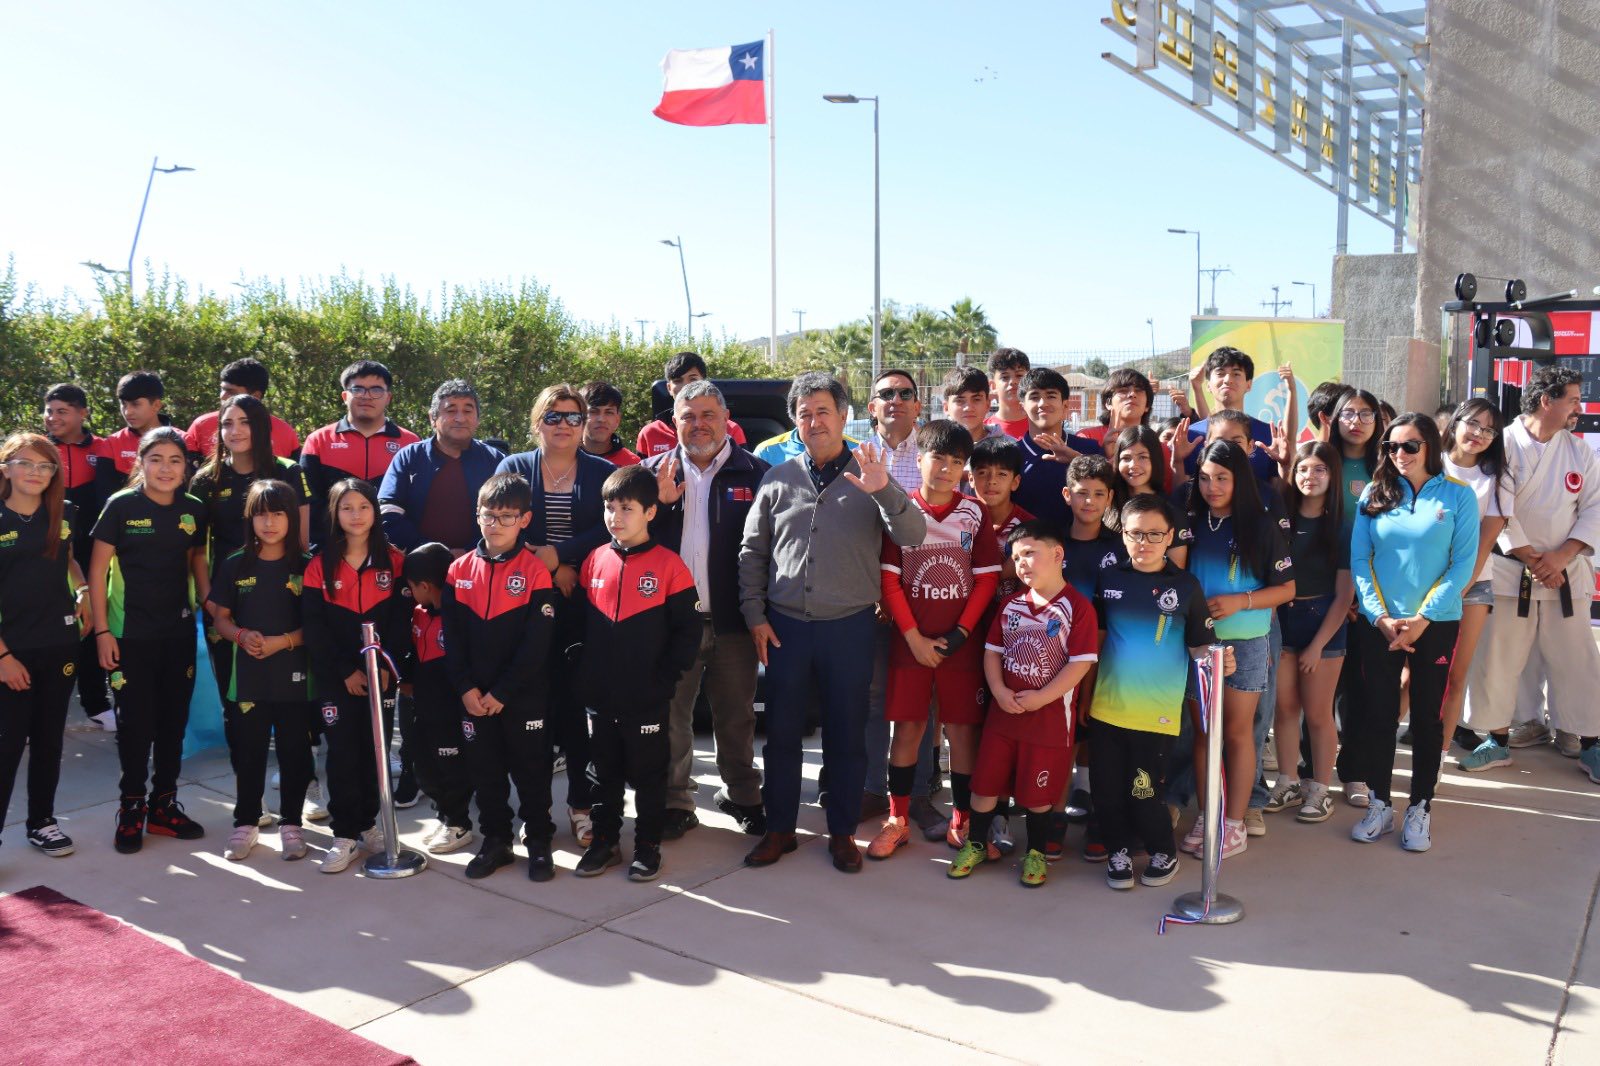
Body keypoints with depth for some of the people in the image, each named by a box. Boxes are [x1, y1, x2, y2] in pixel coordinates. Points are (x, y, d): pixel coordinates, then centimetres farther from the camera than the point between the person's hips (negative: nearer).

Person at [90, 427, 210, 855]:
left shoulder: (193, 510, 3)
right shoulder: (121, 506, -7)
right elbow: (97, 570, -6)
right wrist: (102, 630, -9)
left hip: (179, 633, 4)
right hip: (130, 634, -3)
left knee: (173, 721, 10)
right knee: (136, 722, 2)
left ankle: (165, 804, 24)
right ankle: (131, 808, 18)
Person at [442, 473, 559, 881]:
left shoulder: (536, 571, -10)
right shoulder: (459, 570, 3)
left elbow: (537, 644, -13)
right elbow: (452, 636, 3)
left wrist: (502, 692, -14)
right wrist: (466, 687, -7)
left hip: (525, 697, -4)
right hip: (474, 696, 4)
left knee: (531, 768, 7)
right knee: (484, 769, 13)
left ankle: (538, 842, 20)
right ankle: (495, 840, 27)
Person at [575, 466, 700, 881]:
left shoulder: (668, 565, -9)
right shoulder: (594, 561, 3)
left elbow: (688, 630, -7)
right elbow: (578, 622, 11)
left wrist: (665, 678, -11)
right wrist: (584, 674, 4)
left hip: (648, 699, -4)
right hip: (599, 696, 4)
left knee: (648, 774, 10)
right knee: (603, 773, 16)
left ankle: (648, 846, 23)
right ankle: (605, 841, 30)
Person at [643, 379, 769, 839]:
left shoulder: (754, 472, -1)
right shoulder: (654, 471, 5)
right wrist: (660, 502, -14)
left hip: (732, 619, -1)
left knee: (737, 715, 13)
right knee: (671, 715, 10)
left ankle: (741, 795, 30)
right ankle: (675, 802, 23)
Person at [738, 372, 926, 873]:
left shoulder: (869, 477, 1)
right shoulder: (777, 479, 7)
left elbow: (913, 536, -11)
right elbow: (752, 552, 9)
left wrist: (883, 492, -28)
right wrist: (755, 615, 2)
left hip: (849, 626, -1)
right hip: (785, 625, 2)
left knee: (846, 734, 8)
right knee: (782, 731, 9)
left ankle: (842, 832, 24)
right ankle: (779, 828, 24)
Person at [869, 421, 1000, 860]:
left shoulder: (976, 513, 0)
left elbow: (987, 578, -1)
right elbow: (889, 580, -3)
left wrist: (960, 634, -8)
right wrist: (914, 637, -9)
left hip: (961, 642, 0)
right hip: (910, 642, 0)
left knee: (962, 729, 5)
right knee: (907, 728, 5)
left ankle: (962, 821, 17)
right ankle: (898, 819, 17)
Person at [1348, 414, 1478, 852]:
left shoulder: (1458, 496, -2)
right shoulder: (1374, 495, 4)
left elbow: (1462, 565, -6)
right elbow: (1359, 560, 1)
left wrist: (1422, 618, -13)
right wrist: (1381, 618, -9)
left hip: (1435, 624, -2)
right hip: (1378, 624, 2)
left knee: (1427, 715, 6)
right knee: (1378, 713, 5)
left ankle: (1420, 809, 16)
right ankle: (1379, 805, 16)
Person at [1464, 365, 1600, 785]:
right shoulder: (1503, 444, -6)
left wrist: (1561, 557, -9)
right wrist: (1531, 557, -12)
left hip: (1566, 573, 4)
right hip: (1511, 572, -3)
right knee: (1498, 659, 2)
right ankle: (1496, 740, 16)